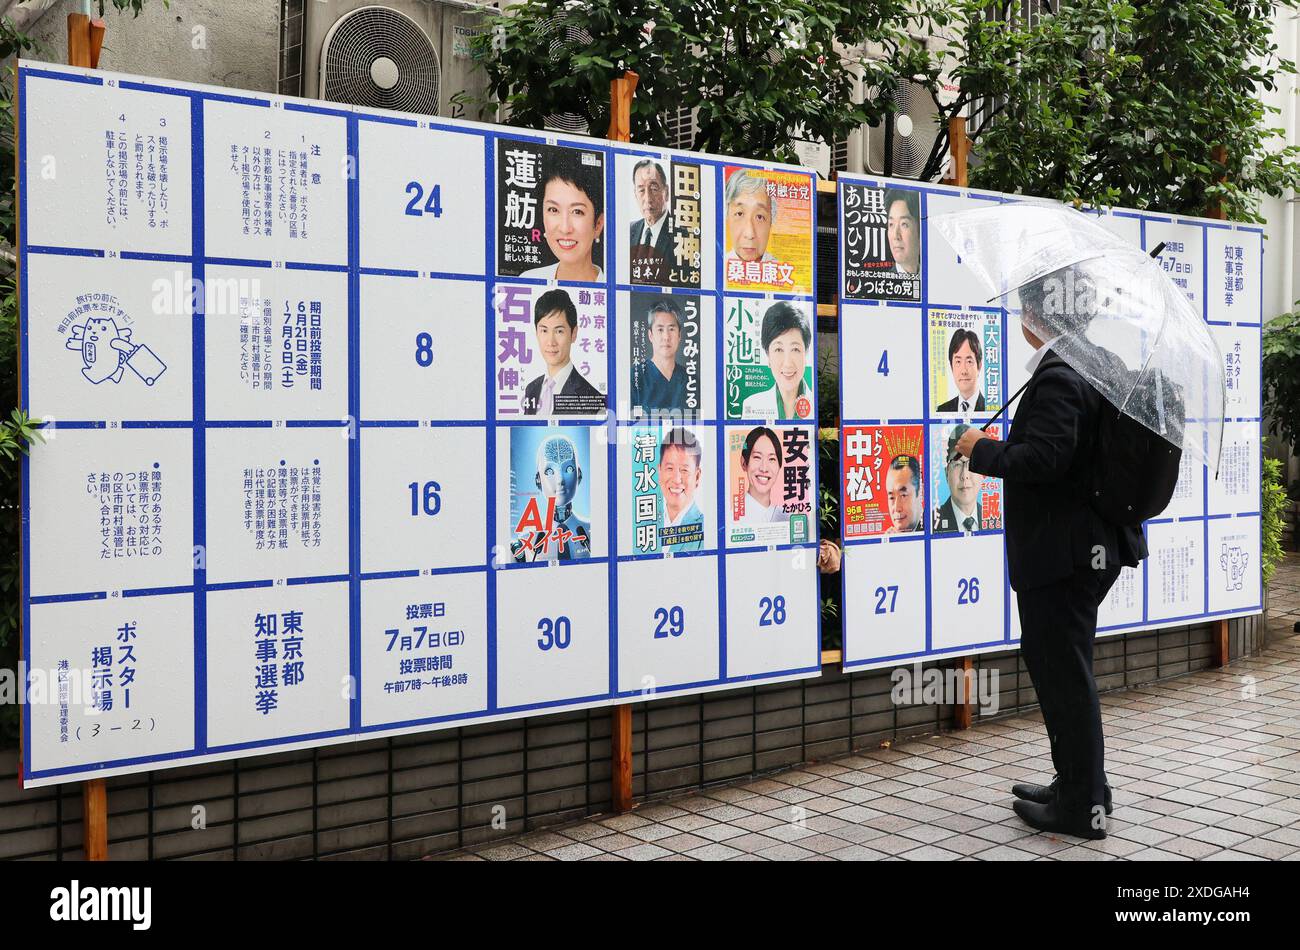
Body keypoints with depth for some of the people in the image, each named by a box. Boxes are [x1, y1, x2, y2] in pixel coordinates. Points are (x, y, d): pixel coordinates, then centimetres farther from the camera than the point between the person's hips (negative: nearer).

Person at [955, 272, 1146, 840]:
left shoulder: (1057, 379, -19)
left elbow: (1043, 457, -28)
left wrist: (982, 449, -13)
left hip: (1059, 554, -10)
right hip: (1093, 546, 10)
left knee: (1064, 675, 0)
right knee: (1061, 669, 21)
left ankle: (1082, 807, 11)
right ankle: (1079, 786, 32)